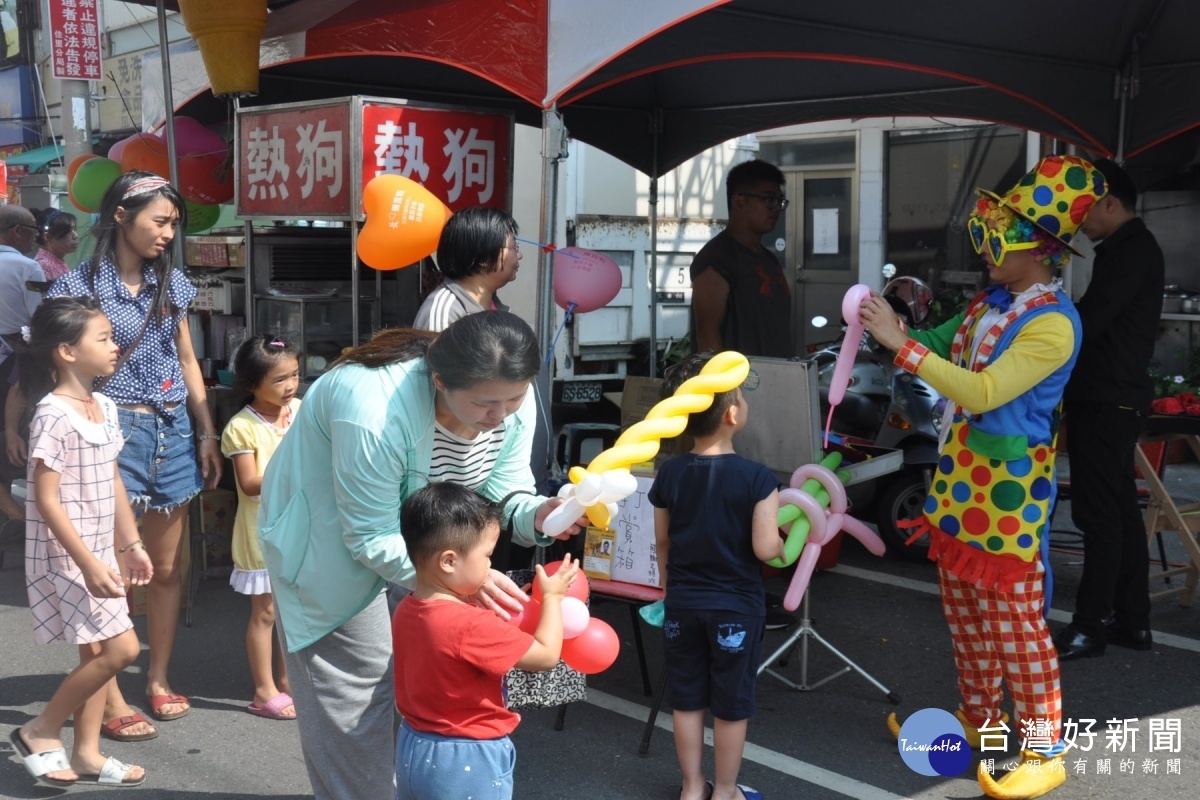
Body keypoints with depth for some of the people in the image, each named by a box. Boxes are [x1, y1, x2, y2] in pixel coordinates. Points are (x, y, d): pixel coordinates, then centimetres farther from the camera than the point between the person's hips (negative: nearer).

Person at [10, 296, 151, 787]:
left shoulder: (104, 407, 7)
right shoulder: (53, 416, -19)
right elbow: (47, 500, -21)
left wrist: (130, 545, 17)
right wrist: (88, 563, -23)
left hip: (99, 551, 9)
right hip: (66, 555, -9)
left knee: (97, 651, 12)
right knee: (120, 649, -10)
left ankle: (87, 754, 23)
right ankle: (40, 731, 6)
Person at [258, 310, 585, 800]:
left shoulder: (511, 399, -22)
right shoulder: (376, 412, -42)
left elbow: (502, 492, -13)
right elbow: (370, 540, -32)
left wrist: (535, 514, -35)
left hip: (415, 531, 6)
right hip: (330, 539, -6)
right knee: (357, 699, -1)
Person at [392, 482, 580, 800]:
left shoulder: (405, 611, -5)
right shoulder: (471, 626, -29)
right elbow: (546, 655, -19)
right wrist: (552, 596, -6)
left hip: (414, 749, 8)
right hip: (466, 763, -7)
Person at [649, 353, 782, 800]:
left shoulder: (669, 475, -5)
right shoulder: (756, 478, -18)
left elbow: (663, 545, 4)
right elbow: (764, 549, -19)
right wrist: (785, 544, 3)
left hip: (683, 604, 4)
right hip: (736, 606, -3)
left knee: (687, 700, 16)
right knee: (731, 706, 12)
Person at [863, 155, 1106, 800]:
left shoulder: (1053, 324, -20)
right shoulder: (990, 301, 6)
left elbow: (982, 393, -27)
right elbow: (941, 347, 19)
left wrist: (902, 344, -27)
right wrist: (893, 329, -1)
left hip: (1007, 488, -8)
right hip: (959, 478, 8)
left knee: (1015, 624, 1)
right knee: (964, 609, 19)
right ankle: (978, 718, 36)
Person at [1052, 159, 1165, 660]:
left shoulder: (1129, 251, -15)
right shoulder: (1133, 247, 18)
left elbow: (1089, 321, -22)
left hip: (1107, 399, -10)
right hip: (1114, 396, 10)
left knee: (1098, 514, -7)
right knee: (1120, 510, 12)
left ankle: (1091, 627, -2)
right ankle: (1131, 620, 19)